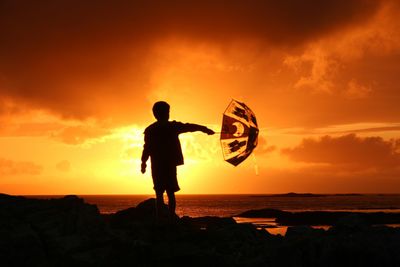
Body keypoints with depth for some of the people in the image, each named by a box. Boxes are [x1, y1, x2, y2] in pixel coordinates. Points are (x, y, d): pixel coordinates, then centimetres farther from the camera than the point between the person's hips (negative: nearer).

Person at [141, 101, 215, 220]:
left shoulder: (149, 130, 0)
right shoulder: (172, 126, 0)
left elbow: (147, 148, -5)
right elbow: (189, 127, 11)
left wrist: (143, 162, 4)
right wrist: (205, 129, 21)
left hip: (157, 166, 0)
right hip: (170, 165, 0)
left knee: (159, 194, 3)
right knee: (170, 194, 6)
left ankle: (159, 219, -3)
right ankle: (171, 218, 1)